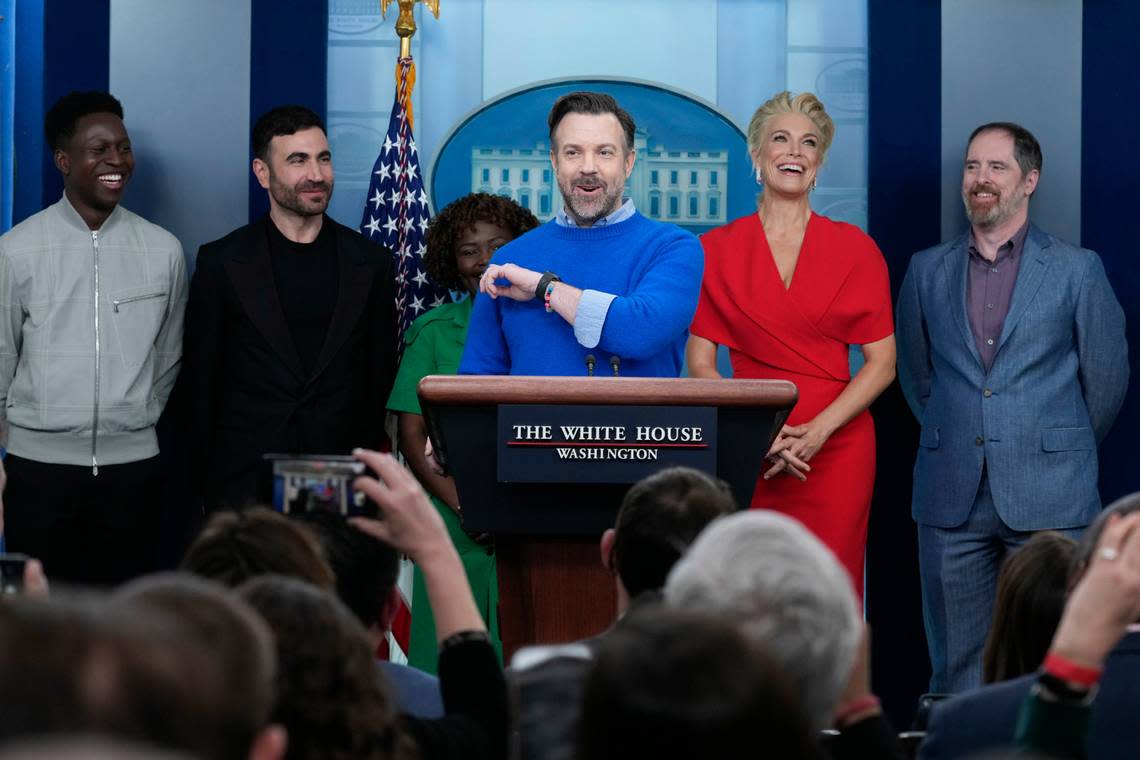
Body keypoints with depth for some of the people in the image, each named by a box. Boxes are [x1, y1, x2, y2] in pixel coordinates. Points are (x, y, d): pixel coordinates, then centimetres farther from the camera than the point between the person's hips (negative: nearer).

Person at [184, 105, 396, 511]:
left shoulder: (369, 263, 6)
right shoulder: (221, 263, 2)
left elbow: (380, 378, 9)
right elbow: (201, 383, 5)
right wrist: (207, 482, 2)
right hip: (246, 485, -1)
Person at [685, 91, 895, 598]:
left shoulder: (854, 248, 5)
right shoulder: (716, 249, 6)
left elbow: (882, 363, 3)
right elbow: (700, 363, 3)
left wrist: (816, 432, -10)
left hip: (836, 450, 0)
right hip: (747, 456, 0)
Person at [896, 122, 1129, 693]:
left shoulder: (1077, 269, 2)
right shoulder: (927, 270, 10)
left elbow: (1106, 377, 7)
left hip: (1048, 500, -3)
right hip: (951, 498, 3)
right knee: (956, 666, 4)